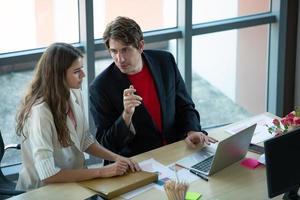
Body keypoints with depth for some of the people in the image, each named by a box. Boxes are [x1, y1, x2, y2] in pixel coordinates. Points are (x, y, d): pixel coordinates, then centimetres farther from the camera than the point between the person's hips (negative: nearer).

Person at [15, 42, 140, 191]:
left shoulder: (74, 94, -1)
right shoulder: (40, 112, -23)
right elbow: (47, 174, -27)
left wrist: (116, 158, -4)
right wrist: (102, 172, -24)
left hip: (76, 178, 6)